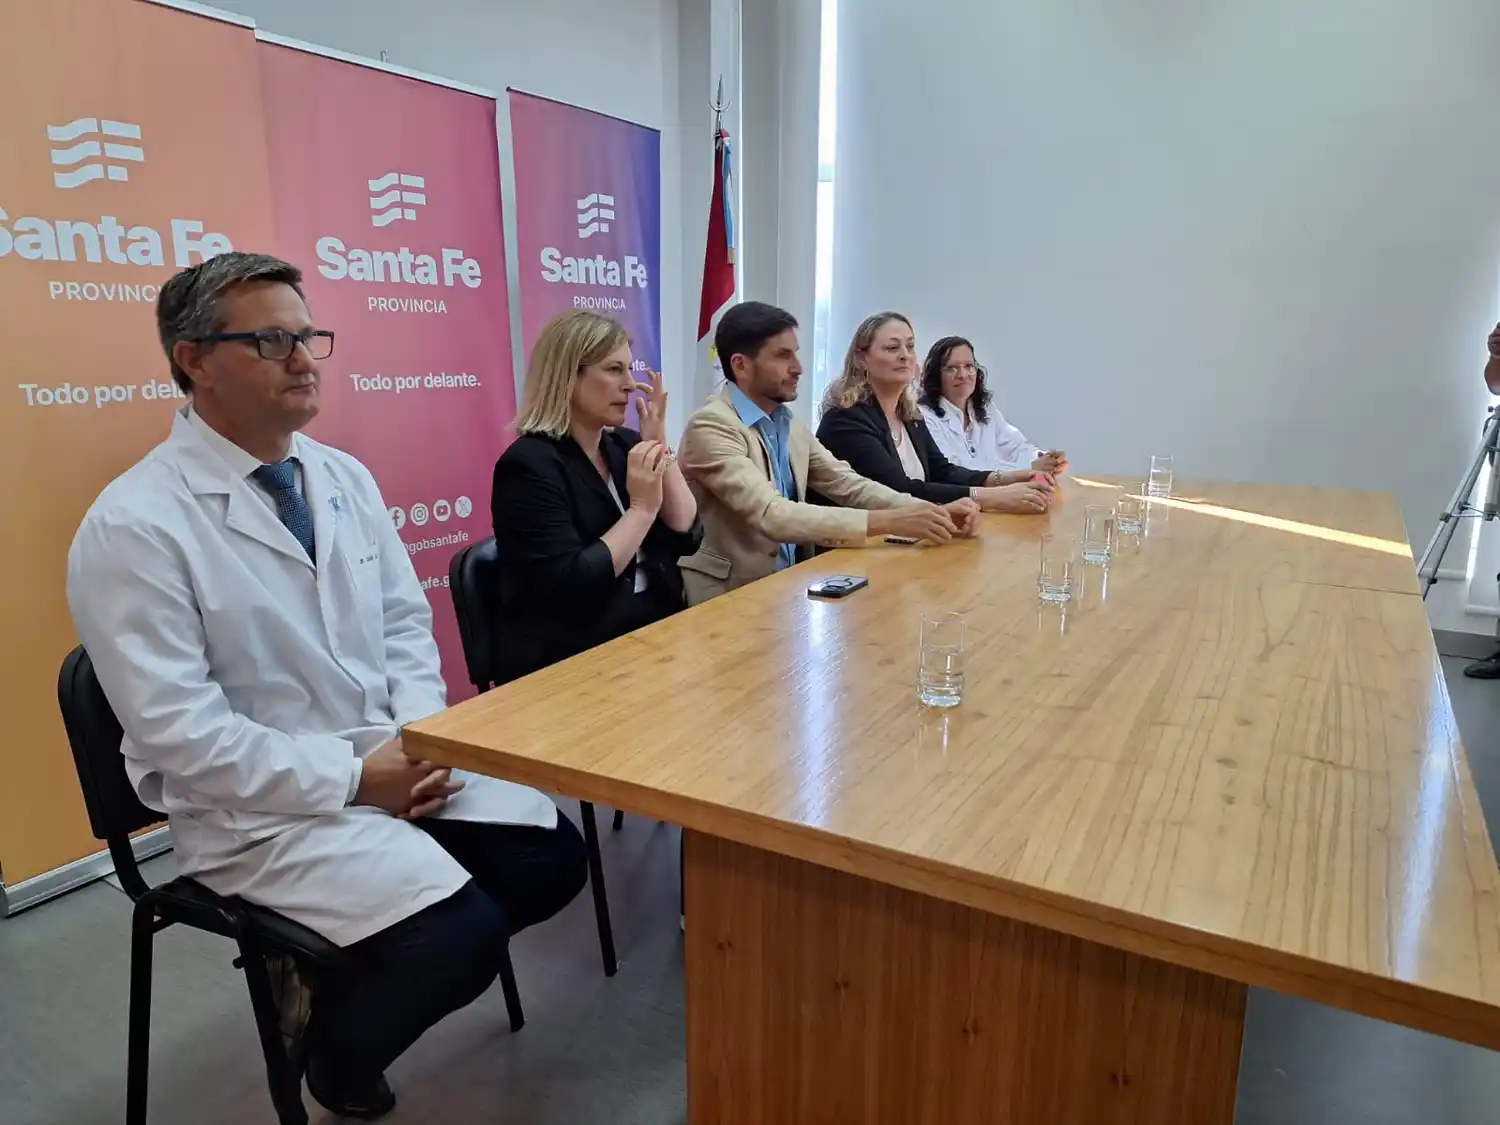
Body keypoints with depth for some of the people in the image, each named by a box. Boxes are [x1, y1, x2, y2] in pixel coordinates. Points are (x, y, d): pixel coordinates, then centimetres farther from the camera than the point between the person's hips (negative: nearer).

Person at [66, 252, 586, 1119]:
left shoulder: (345, 477, 6)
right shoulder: (134, 526, -15)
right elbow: (179, 732, -18)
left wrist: (425, 734, -9)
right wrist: (352, 778, -19)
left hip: (392, 756, 7)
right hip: (259, 804, -6)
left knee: (551, 857, -7)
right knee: (463, 933, -20)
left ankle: (354, 972, 17)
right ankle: (332, 1029, 15)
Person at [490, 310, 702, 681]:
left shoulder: (625, 444, 9)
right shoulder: (529, 464, -12)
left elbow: (687, 535, 2)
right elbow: (570, 586, -21)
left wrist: (659, 444, -5)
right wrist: (642, 508, -17)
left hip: (654, 634, 7)